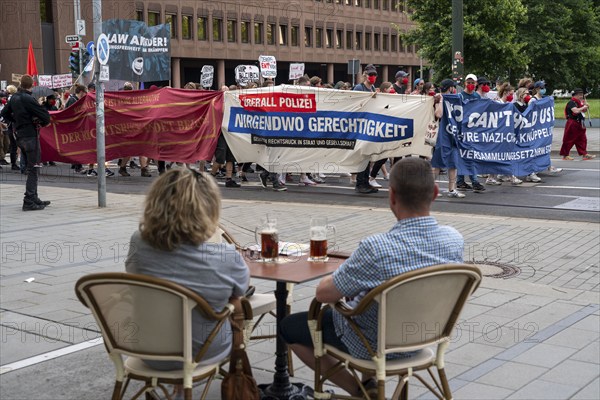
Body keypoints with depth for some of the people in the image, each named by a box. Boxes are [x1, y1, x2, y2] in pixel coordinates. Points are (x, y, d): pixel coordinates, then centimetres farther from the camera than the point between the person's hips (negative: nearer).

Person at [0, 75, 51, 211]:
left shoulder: (14, 98, 8)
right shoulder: (28, 99, -16)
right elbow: (45, 115, -18)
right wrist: (43, 123, 2)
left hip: (20, 136, 8)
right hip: (31, 136, -8)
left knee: (31, 168, 17)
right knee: (33, 170, -5)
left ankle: (34, 198, 22)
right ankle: (29, 202, -7)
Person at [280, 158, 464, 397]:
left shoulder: (376, 249, -36)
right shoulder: (454, 240, -18)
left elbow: (323, 294, -22)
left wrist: (333, 278, 1)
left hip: (371, 345, -6)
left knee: (289, 327, 16)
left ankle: (358, 390, 16)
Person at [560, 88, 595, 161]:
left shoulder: (579, 102, 14)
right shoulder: (571, 102, -15)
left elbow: (584, 111, 23)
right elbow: (576, 111, -29)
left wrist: (585, 105, 5)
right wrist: (583, 107, -15)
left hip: (579, 124, 9)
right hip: (572, 124, -9)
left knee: (582, 139, 8)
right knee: (569, 140, -2)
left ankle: (584, 154, 10)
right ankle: (565, 155, 6)